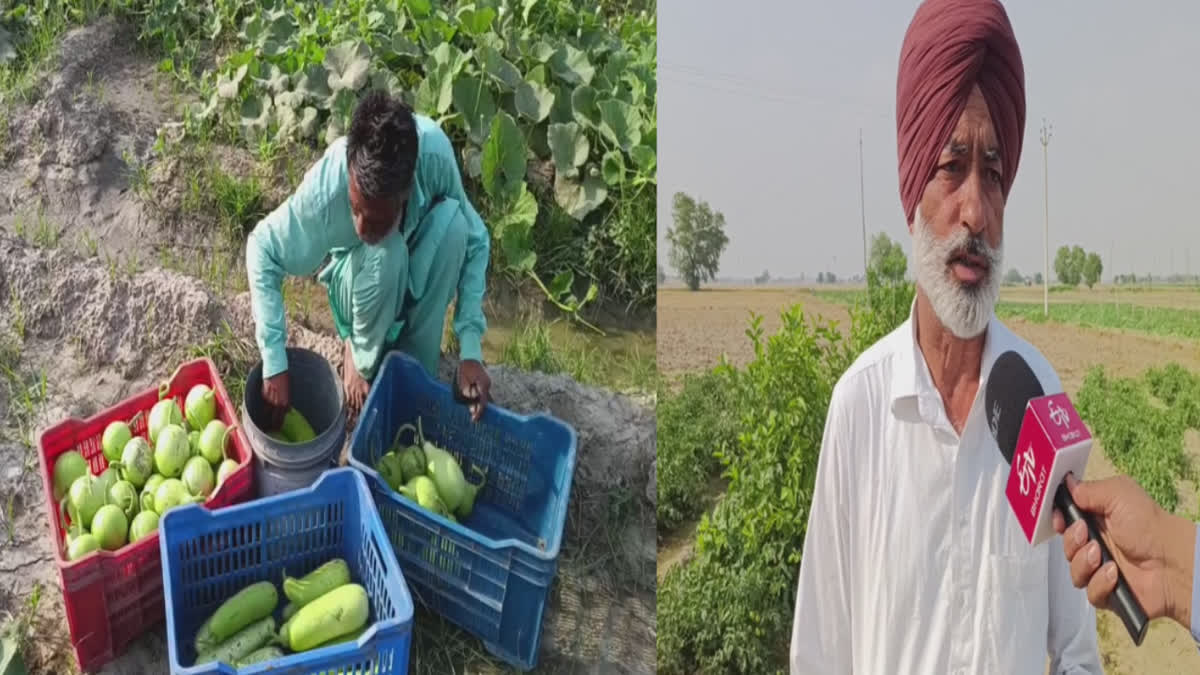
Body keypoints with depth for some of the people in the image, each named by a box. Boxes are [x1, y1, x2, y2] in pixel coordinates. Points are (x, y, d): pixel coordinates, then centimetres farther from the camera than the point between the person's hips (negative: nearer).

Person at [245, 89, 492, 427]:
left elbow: (475, 240, -19)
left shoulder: (434, 150, -33)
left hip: (414, 280, 2)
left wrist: (470, 350, -27)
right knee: (384, 253, -36)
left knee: (452, 219, -31)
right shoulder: (326, 187, -35)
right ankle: (362, 360, -5)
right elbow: (261, 251, -21)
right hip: (359, 285, -1)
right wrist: (275, 364, -27)